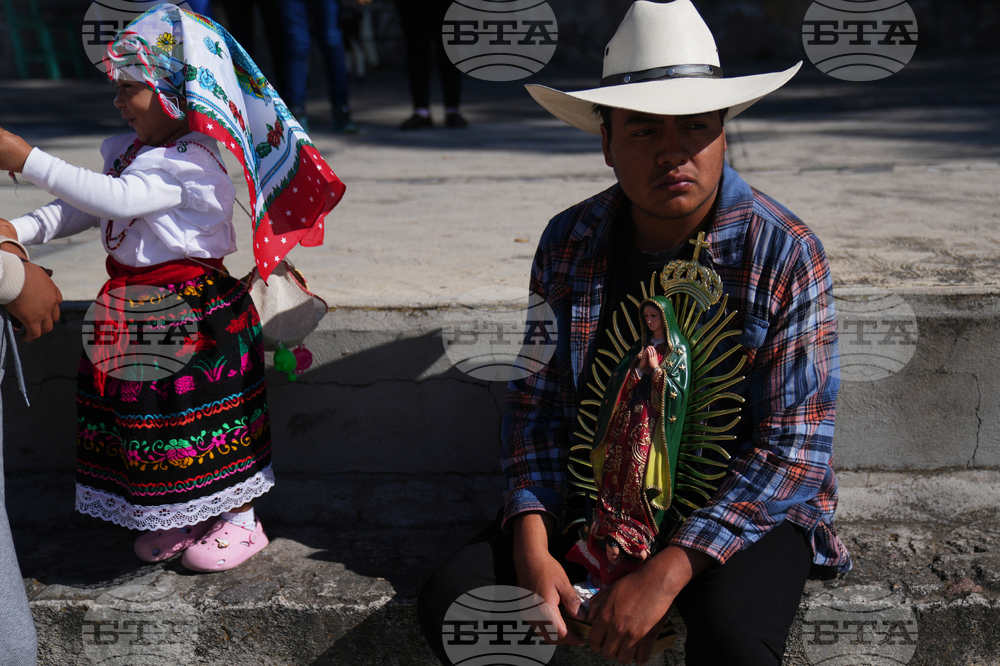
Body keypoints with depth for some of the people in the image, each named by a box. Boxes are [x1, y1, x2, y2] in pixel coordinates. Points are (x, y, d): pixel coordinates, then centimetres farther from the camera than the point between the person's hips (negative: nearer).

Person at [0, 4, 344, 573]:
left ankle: (240, 520, 22)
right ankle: (182, 518, 35)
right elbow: (84, 210, 10)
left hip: (192, 309, -9)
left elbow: (118, 200, -34)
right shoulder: (131, 151, 8)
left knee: (202, 413, 3)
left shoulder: (191, 162, -22)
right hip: (134, 302, 9)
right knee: (149, 413, 17)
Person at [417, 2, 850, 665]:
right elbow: (537, 402, 2)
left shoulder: (786, 253, -13)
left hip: (744, 507, -3)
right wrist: (532, 546, -14)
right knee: (450, 598, -15)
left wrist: (666, 574, -24)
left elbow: (794, 447, -15)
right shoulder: (568, 242, -2)